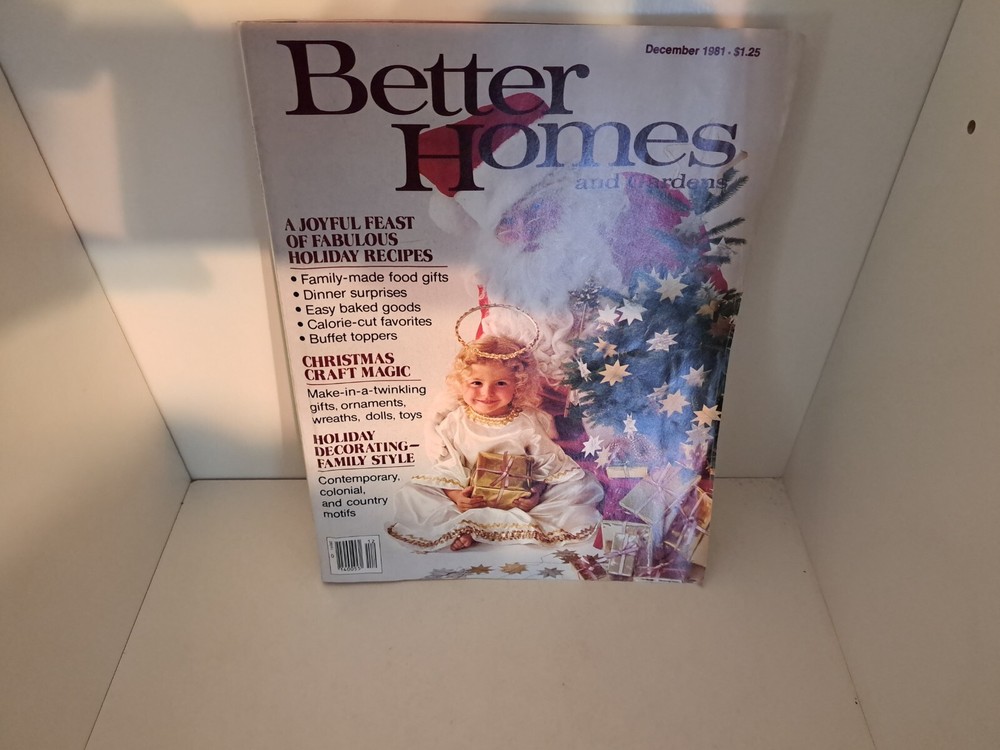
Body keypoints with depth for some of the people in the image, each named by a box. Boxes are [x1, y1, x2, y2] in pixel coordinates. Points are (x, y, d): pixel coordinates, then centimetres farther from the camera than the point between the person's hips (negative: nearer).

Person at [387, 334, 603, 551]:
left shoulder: (529, 423, -7)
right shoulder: (455, 422, -5)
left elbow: (546, 465, -2)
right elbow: (445, 464, -3)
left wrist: (536, 492, -19)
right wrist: (454, 494, -20)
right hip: (468, 498, 0)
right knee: (411, 493, -16)